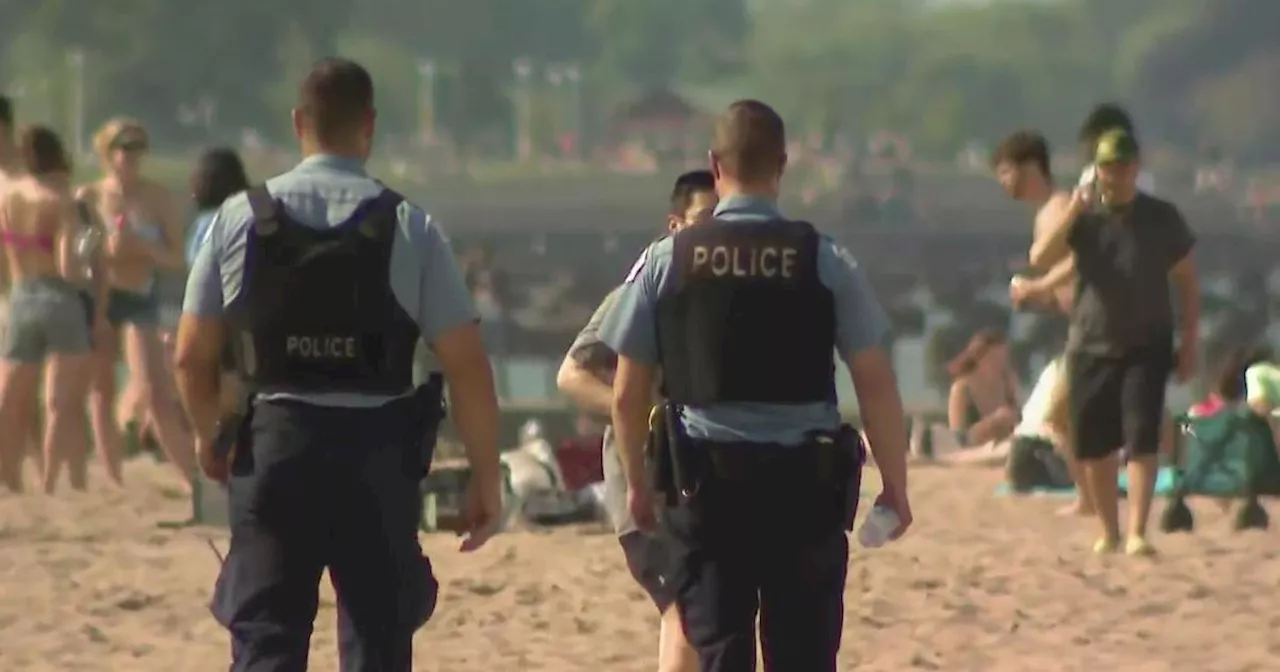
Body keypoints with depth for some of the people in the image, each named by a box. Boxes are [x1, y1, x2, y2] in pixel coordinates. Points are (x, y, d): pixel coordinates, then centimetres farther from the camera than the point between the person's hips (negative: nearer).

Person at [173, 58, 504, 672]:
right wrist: (486, 476, 3)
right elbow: (465, 364, -6)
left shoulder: (240, 218, 1)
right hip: (377, 452, 0)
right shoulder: (409, 228, -3)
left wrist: (210, 436, 24)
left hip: (274, 443, 1)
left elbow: (192, 355, 5)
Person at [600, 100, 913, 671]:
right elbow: (875, 384, -3)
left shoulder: (667, 261, 0)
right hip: (803, 479, 0)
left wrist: (636, 483, 17)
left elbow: (627, 393, 3)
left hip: (705, 479, 0)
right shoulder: (825, 261, -2)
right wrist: (895, 485, 6)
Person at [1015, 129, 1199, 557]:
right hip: (1090, 347, 2)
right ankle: (1108, 532, 21)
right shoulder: (1085, 218, 1)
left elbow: (1187, 284, 5)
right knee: (1093, 448, 6)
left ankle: (1137, 533, -16)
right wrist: (1073, 211, -23)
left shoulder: (1161, 219, -1)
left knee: (1142, 441, -14)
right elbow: (1041, 257, -13)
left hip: (1146, 348, -2)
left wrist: (1189, 345, 0)